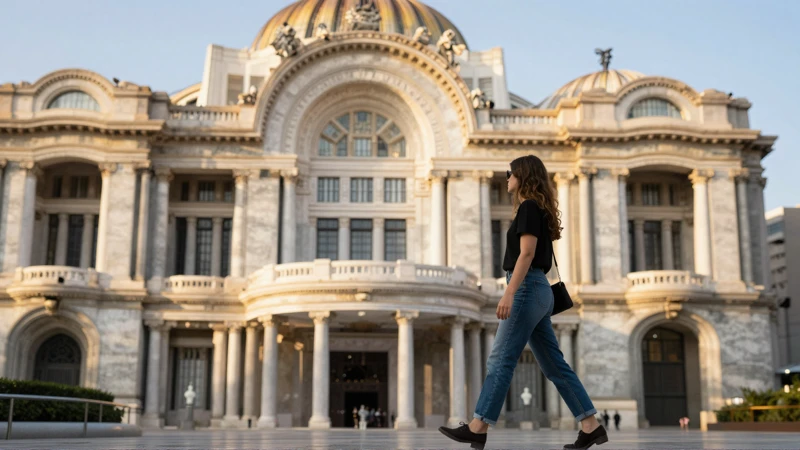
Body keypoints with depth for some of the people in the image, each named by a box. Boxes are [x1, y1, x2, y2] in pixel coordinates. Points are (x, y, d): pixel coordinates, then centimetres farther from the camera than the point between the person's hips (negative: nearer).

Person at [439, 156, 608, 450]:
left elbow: (527, 253, -18)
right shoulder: (538, 210, 20)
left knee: (501, 360, -8)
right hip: (537, 290, 10)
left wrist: (509, 293, -24)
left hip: (527, 289, -10)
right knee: (554, 364, 8)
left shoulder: (529, 207, -8)